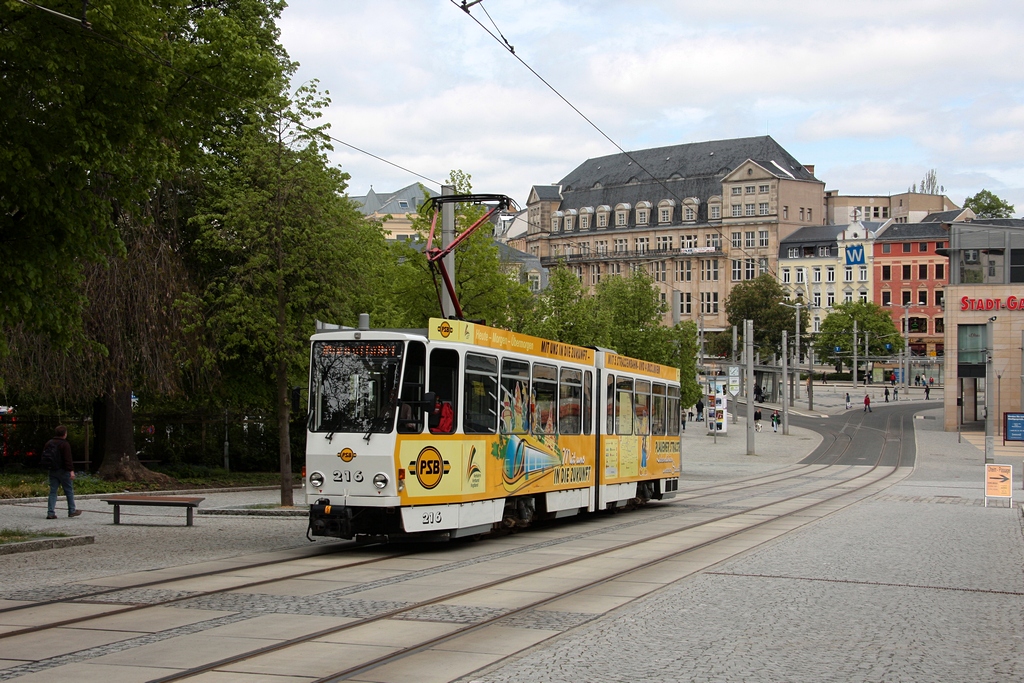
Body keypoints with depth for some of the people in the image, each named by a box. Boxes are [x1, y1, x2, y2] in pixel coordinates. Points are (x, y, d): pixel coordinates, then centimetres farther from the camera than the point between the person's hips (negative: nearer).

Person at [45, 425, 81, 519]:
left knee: (53, 491, 5)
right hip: (63, 471, -6)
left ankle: (50, 512, -3)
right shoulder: (65, 444, -12)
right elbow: (68, 459, -19)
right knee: (69, 491, 6)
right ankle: (72, 511, 13)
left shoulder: (48, 443, 11)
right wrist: (71, 471, -21)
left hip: (52, 470, 6)